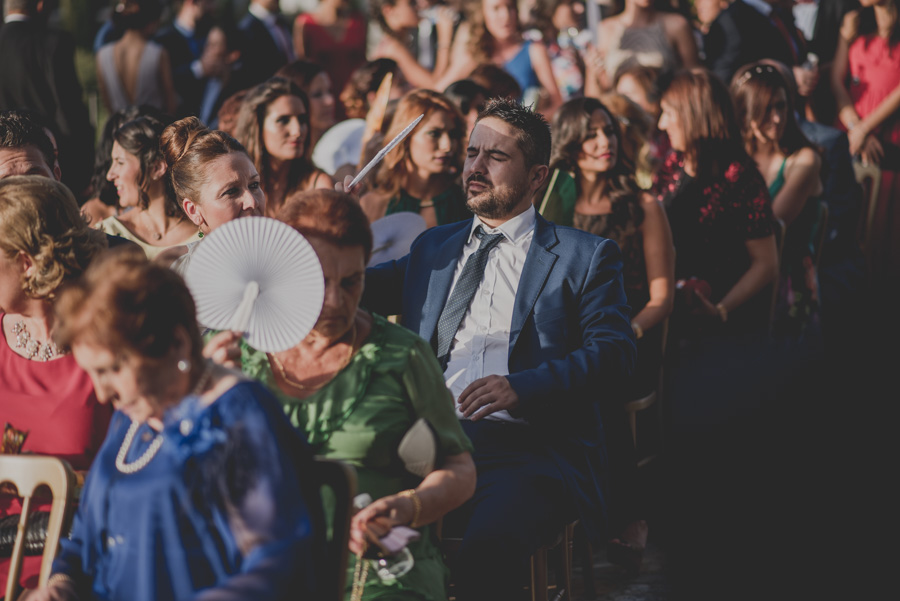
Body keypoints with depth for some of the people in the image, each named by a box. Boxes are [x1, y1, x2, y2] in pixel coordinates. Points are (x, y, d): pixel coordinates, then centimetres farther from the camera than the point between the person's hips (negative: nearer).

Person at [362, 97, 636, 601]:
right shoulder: (434, 247, 27)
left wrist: (522, 386, -16)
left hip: (528, 450, -3)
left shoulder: (585, 256, 12)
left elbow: (614, 352, -1)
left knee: (489, 545, -35)